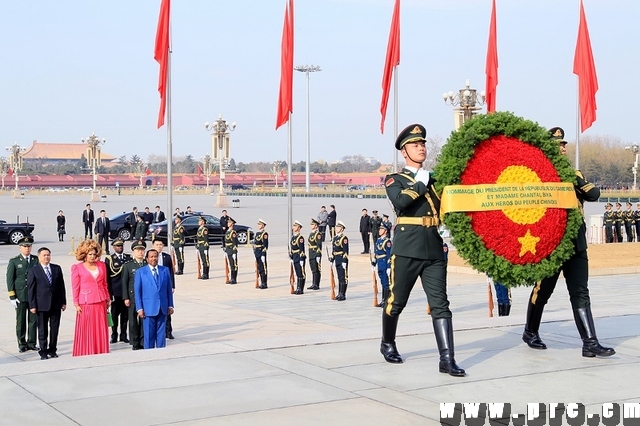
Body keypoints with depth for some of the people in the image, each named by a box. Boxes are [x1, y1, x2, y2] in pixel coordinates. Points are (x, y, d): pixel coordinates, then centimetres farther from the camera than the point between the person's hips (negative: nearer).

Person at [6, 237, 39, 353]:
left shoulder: (36, 260, 6)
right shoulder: (14, 261, 2)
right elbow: (9, 279, 1)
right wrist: (12, 296, -6)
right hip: (20, 296, -2)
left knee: (33, 320, 4)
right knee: (21, 321, 4)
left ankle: (31, 343, 15)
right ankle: (22, 344, 14)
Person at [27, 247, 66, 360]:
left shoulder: (57, 269, 9)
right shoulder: (33, 271, -1)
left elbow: (61, 286, 10)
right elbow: (31, 289, -2)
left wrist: (63, 302, 6)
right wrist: (32, 305, -7)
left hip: (56, 304, 3)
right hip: (42, 305, -3)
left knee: (54, 328, 7)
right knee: (42, 330, 2)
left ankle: (52, 350, 18)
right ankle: (43, 352, 9)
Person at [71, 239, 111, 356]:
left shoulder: (101, 265, 11)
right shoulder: (77, 268, 0)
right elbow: (75, 287, -1)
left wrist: (108, 299, 13)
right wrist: (76, 304, -5)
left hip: (101, 302, 4)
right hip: (85, 303, -4)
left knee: (101, 330, 5)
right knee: (86, 331, 0)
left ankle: (101, 354, 13)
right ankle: (85, 354, 8)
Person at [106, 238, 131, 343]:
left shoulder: (129, 258, 11)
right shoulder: (109, 259, 3)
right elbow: (107, 278, 0)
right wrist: (109, 293, -7)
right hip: (115, 292, -2)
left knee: (125, 315, 6)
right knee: (114, 314, 3)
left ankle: (123, 335, 15)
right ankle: (114, 336, 12)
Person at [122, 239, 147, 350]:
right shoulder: (128, 265, 5)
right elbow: (124, 283, 3)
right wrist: (126, 298, -4)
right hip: (133, 297, -1)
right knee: (133, 321, 2)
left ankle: (143, 342, 8)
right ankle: (135, 343, 9)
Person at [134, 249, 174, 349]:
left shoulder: (165, 270, 8)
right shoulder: (140, 272, 1)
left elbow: (169, 289, 10)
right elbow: (137, 292, 0)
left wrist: (170, 305, 6)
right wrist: (139, 309, -6)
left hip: (163, 309, 3)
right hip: (148, 309, -3)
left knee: (161, 334, 8)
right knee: (149, 335, 1)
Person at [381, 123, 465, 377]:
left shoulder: (434, 179, 19)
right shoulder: (395, 180, 5)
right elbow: (399, 201, -17)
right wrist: (420, 184, -10)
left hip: (434, 249, 3)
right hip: (407, 248, -3)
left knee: (440, 303, -4)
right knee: (397, 301, 7)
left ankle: (447, 359, -7)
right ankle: (388, 344, 30)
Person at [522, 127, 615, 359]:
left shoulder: (574, 174, 14)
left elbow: (594, 194, 0)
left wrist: (578, 181, -15)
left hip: (576, 243, 5)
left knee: (580, 293, 0)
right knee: (542, 290, 7)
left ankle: (590, 343, -4)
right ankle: (530, 332, 27)